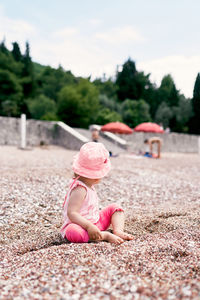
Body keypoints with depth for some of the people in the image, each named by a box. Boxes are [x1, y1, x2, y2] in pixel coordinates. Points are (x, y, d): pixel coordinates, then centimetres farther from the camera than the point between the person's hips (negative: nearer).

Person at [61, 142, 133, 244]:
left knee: (115, 207, 9)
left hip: (95, 221, 10)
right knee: (73, 231, -41)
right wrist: (89, 226, -42)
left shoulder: (89, 185, 4)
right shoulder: (80, 190, -25)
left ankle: (118, 230, -14)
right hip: (81, 225, -10)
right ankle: (105, 235, -33)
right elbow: (72, 213, -32)